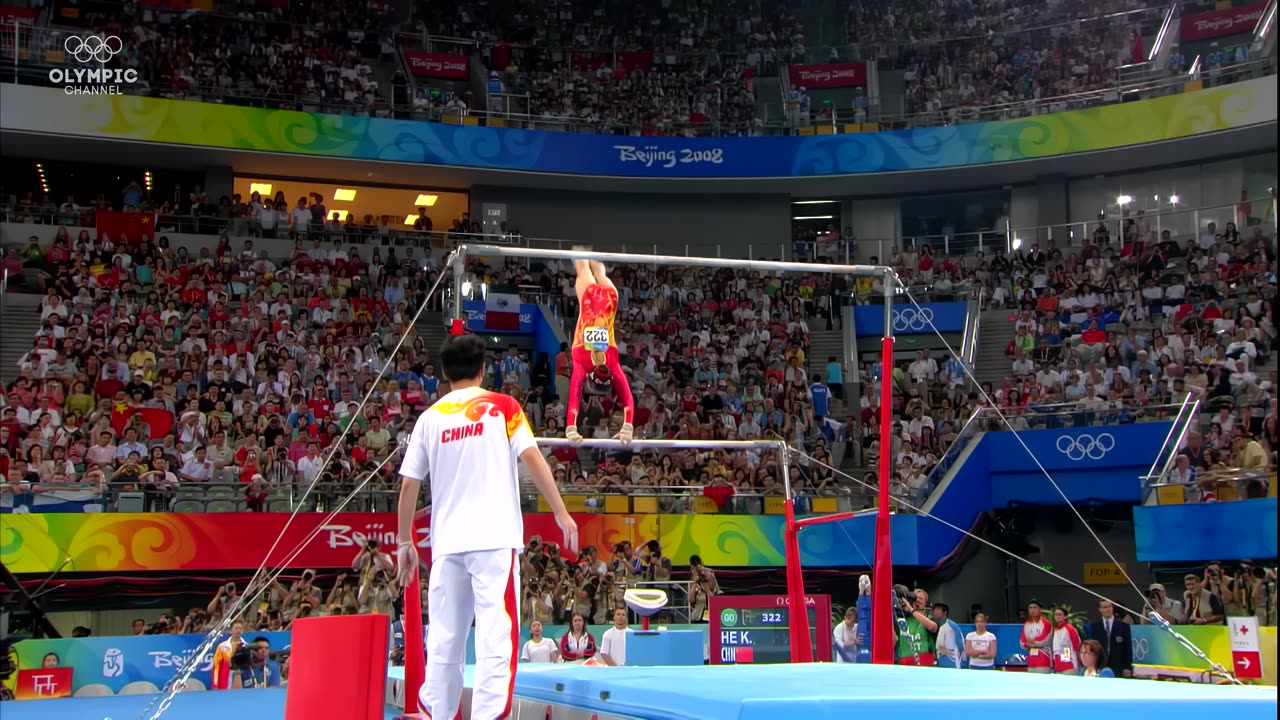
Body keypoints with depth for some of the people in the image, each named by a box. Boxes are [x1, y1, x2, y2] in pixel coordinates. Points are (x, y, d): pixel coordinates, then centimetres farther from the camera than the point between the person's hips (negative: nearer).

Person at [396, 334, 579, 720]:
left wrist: (404, 542, 18)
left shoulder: (430, 418, 11)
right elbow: (532, 459, -6)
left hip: (446, 542, 4)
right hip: (494, 537, -4)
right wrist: (561, 514, -3)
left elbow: (408, 485, 10)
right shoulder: (502, 406, 3)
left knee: (445, 637, 12)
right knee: (496, 632, -8)